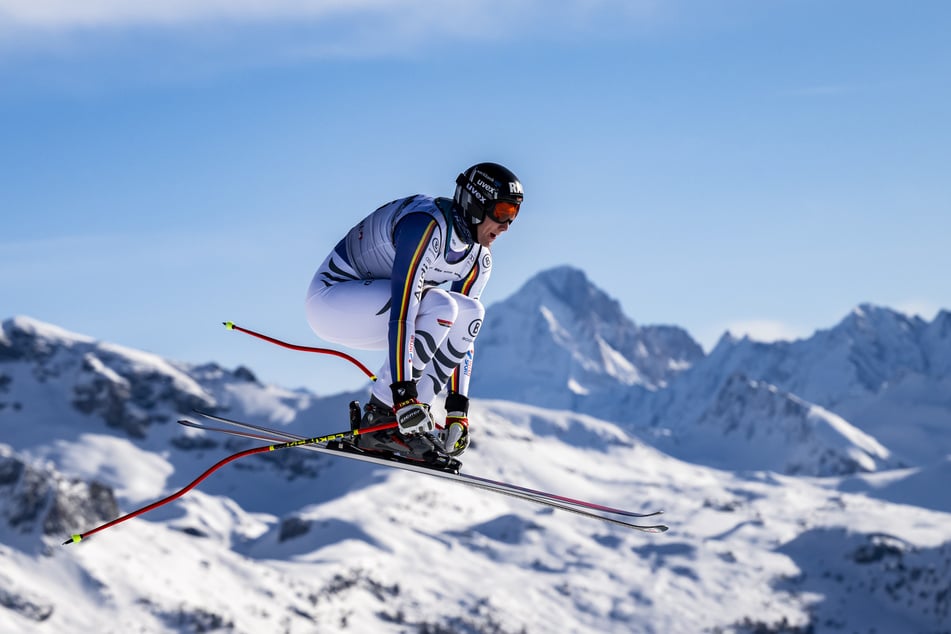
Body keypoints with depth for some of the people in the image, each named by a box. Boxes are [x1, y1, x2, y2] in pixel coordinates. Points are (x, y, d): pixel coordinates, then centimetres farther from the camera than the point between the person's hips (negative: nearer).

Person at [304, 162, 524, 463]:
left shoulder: (479, 260, 1)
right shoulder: (427, 224, -27)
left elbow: (463, 334, 5)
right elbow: (401, 310, -34)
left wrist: (458, 407, -3)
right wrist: (403, 393, -38)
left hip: (370, 308, 9)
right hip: (331, 295, -9)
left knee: (471, 313, -5)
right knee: (437, 307, -28)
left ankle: (414, 418, -7)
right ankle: (380, 418, -21)